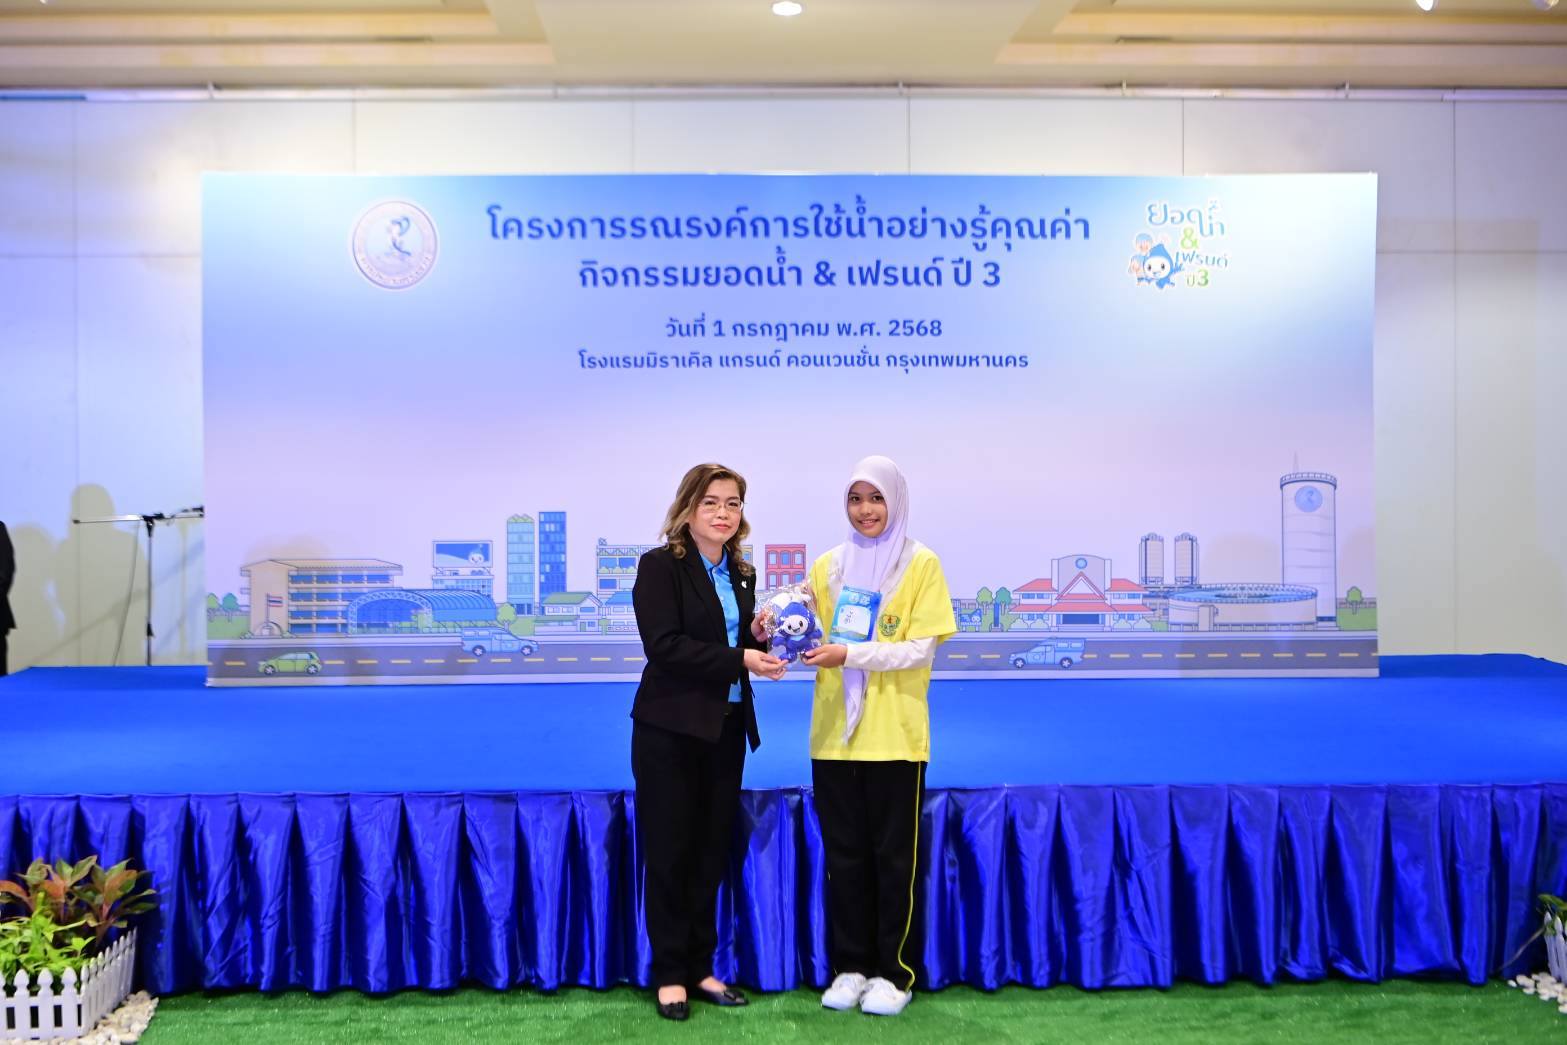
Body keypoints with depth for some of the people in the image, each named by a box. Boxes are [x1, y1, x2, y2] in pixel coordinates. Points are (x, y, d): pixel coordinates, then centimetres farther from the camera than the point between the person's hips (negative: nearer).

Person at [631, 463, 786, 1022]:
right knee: (669, 853, 3)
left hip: (727, 729, 6)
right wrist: (739, 659, -23)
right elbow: (663, 645, -20)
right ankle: (670, 974, 15)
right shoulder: (660, 565, -10)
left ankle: (700, 966, 23)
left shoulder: (742, 574, 10)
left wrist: (760, 640, -8)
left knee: (712, 851, 11)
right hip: (670, 730, -6)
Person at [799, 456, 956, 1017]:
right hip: (834, 733, 4)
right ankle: (850, 967, 21)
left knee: (893, 857, 5)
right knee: (844, 856, 9)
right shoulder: (827, 566, 9)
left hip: (894, 735, -3)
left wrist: (850, 654, -21)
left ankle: (892, 972, 17)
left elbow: (921, 650, -10)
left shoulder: (921, 565, -3)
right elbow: (812, 636, 12)